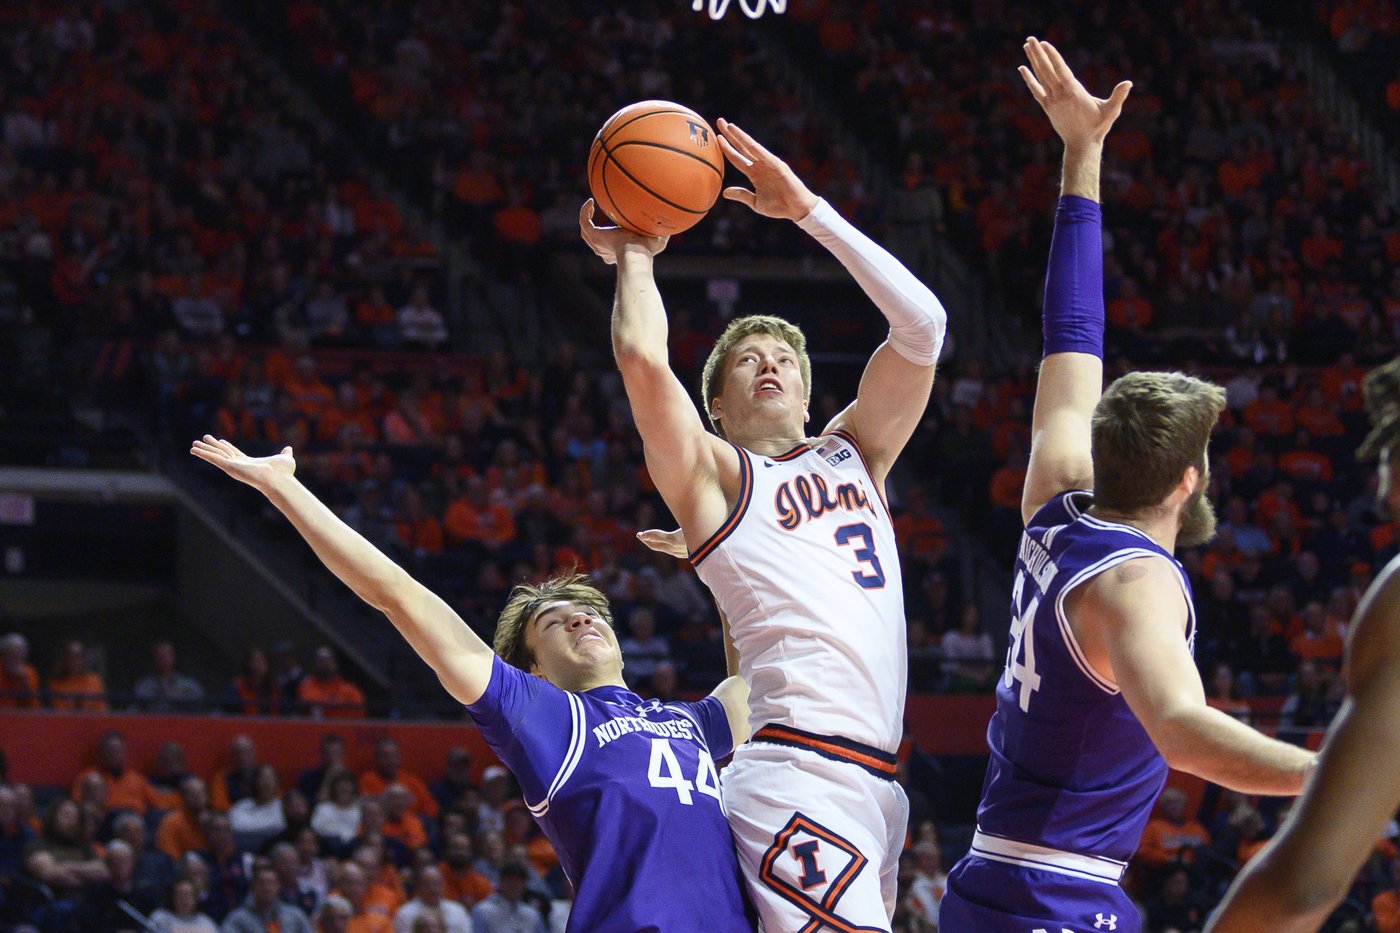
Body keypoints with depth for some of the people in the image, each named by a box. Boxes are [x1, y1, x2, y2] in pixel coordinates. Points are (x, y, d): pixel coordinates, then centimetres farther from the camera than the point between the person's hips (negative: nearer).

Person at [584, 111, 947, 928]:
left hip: (876, 786, 7)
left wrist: (808, 210, 13)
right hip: (800, 778, -7)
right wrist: (633, 255, 10)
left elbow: (922, 322, 14)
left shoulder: (854, 455, 24)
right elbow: (642, 356, -9)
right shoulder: (712, 474, 8)